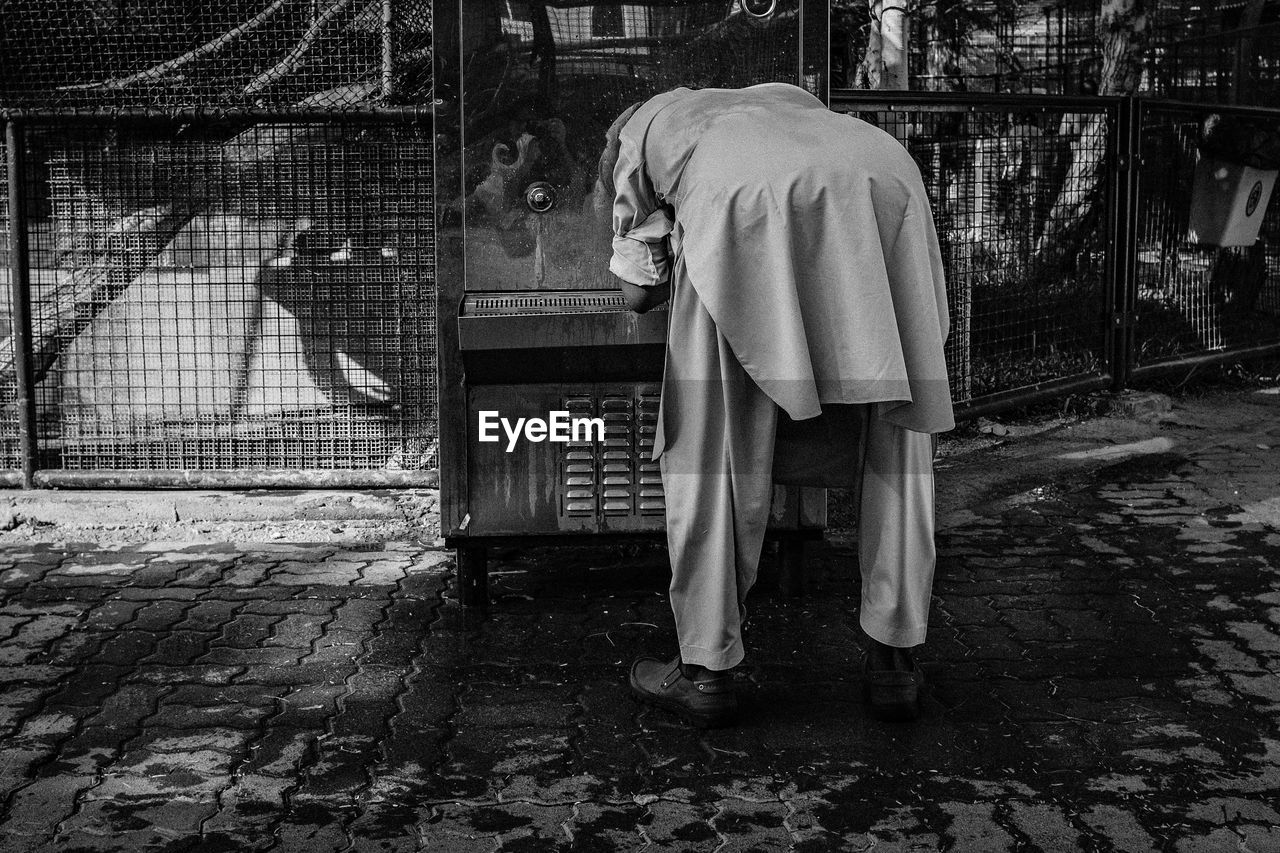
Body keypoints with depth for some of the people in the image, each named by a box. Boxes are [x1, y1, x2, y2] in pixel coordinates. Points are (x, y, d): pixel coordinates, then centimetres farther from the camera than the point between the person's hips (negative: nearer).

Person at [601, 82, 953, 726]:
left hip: (746, 203, -3)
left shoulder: (641, 128, 35)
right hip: (882, 176, 4)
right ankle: (893, 659, 15)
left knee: (710, 439, 8)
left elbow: (639, 291, 30)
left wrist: (682, 262, 51)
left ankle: (707, 668, 10)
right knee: (895, 429, 14)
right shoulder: (786, 98, 46)